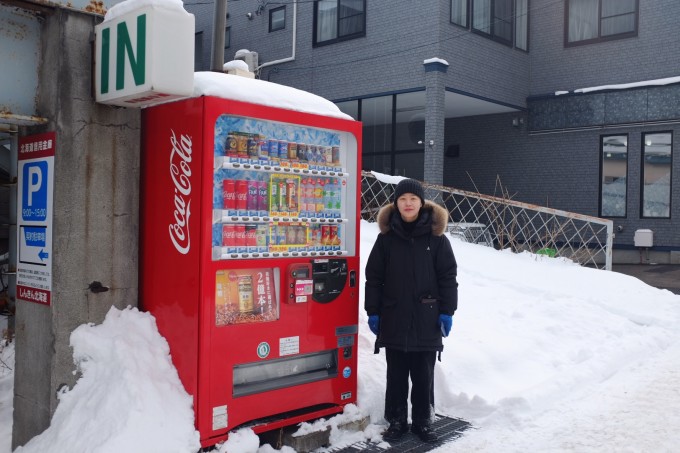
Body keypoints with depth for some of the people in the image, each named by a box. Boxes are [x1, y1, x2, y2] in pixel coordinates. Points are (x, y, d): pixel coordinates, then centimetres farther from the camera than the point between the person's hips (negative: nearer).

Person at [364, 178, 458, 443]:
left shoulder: (436, 237, -2)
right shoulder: (386, 237, 0)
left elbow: (448, 276, 0)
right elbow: (374, 277, 2)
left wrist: (447, 311, -5)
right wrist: (373, 311, -1)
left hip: (427, 319, 0)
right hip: (394, 318, 1)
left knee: (424, 376, 10)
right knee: (396, 375, 11)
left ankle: (422, 421, 25)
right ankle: (396, 421, 24)